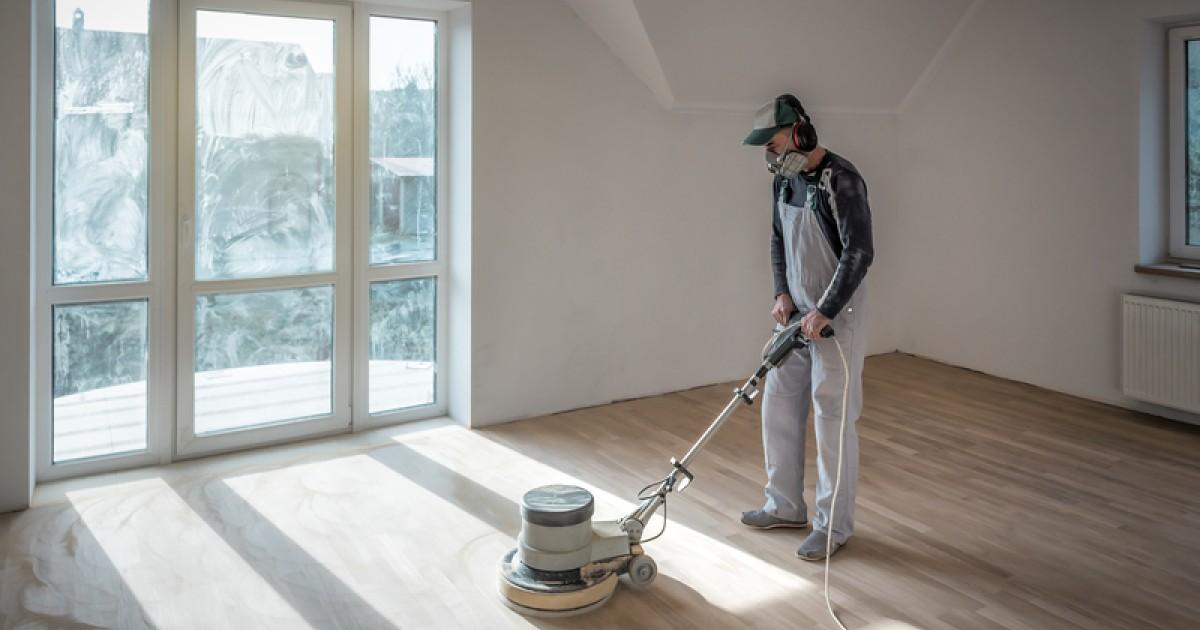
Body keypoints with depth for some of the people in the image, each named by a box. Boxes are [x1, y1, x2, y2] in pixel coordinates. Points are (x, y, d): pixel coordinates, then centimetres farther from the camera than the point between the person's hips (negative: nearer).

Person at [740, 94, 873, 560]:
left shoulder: (840, 180, -18)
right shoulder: (785, 179, 8)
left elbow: (859, 252, -22)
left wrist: (825, 312, -23)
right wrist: (782, 293, 4)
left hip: (835, 320, -8)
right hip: (797, 316, 9)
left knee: (833, 421, -2)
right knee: (779, 411, 13)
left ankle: (834, 525, 12)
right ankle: (786, 506, 28)